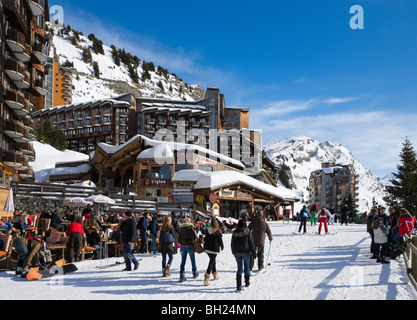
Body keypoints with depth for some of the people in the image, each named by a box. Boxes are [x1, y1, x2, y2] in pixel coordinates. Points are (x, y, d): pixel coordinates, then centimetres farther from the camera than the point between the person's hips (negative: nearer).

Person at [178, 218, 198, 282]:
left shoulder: (180, 228, 4)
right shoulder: (191, 227, -9)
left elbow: (179, 238, 6)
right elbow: (194, 237, -16)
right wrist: (195, 234, 4)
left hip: (183, 246, 3)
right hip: (190, 246, -3)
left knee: (183, 261, 4)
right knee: (193, 260, 15)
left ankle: (182, 276, -2)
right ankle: (195, 273, 28)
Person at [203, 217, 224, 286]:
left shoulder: (207, 230, 0)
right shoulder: (217, 231, -13)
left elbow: (205, 239, 9)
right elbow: (220, 240, -5)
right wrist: (222, 247, 12)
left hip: (207, 248, 5)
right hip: (214, 249, -5)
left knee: (212, 261, 23)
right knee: (211, 262, -4)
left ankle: (215, 275, 38)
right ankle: (206, 278, -14)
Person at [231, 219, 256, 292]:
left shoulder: (235, 232, -1)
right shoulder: (247, 232, -9)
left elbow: (232, 244, 6)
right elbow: (251, 243, -8)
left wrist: (234, 252, 20)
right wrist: (253, 253, -1)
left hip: (237, 252, 2)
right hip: (245, 252, -2)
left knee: (239, 268, 6)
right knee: (247, 267, 18)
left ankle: (238, 286, -5)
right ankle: (247, 282, 34)